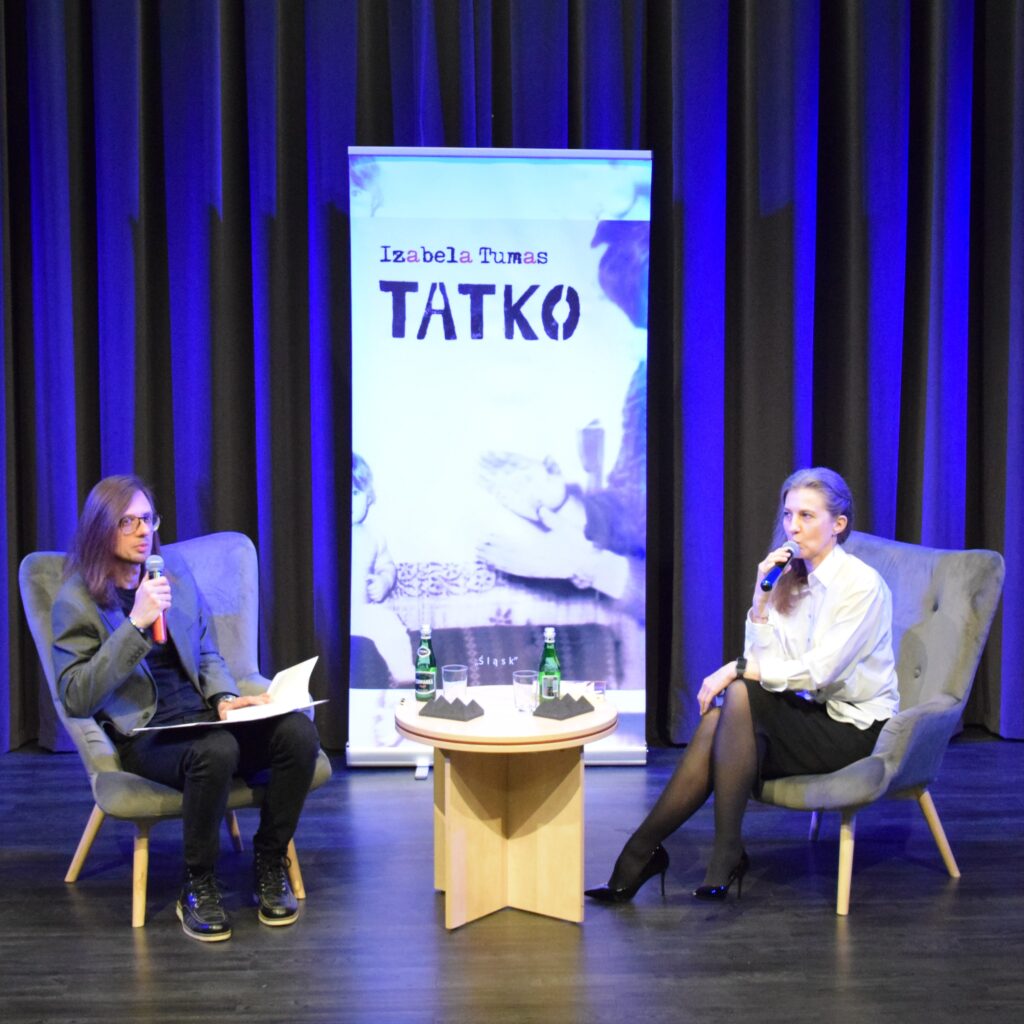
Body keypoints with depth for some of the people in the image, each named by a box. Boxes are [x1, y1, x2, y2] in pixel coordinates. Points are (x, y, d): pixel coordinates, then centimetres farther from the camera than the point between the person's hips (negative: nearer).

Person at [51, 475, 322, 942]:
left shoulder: (175, 573, 12)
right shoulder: (76, 601, -2)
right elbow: (76, 698, -12)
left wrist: (225, 699, -2)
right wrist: (136, 623, -19)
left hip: (202, 715, 5)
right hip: (144, 733, -5)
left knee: (298, 730, -24)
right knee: (215, 750, -38)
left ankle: (270, 861, -5)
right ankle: (198, 885, -14)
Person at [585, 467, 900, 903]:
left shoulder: (862, 585, -13)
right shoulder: (791, 581, 8)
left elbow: (816, 673, -22)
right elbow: (763, 661, 0)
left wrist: (737, 669, -20)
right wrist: (761, 599, -10)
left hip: (856, 730, -6)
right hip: (815, 716, 6)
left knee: (741, 695, -28)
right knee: (721, 721, -22)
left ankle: (726, 854, -20)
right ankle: (639, 857, -21)